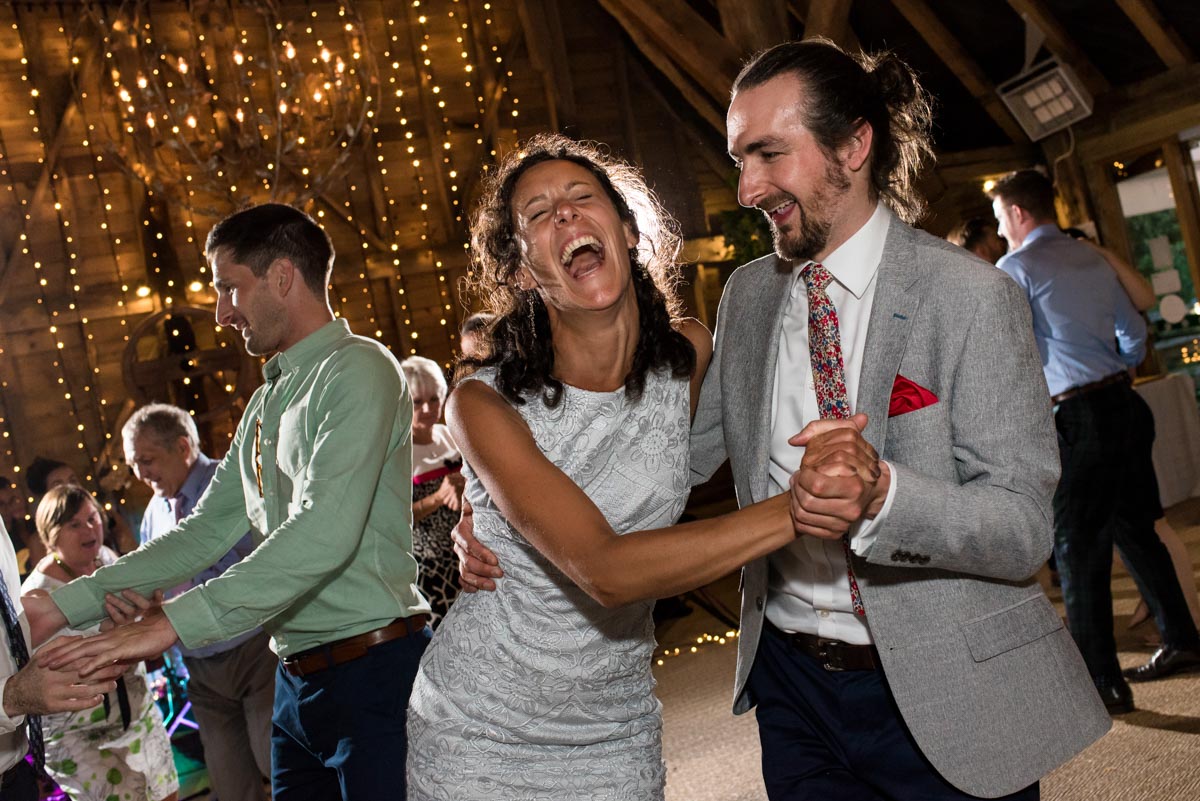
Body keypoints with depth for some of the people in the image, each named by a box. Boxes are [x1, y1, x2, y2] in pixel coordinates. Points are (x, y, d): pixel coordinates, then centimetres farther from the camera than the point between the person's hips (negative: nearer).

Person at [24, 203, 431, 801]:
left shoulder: (358, 369, -12)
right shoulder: (268, 400, 17)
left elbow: (326, 535, -23)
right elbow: (206, 532, 15)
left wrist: (174, 622, -24)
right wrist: (66, 604, 8)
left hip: (374, 669, -8)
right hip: (297, 680, 8)